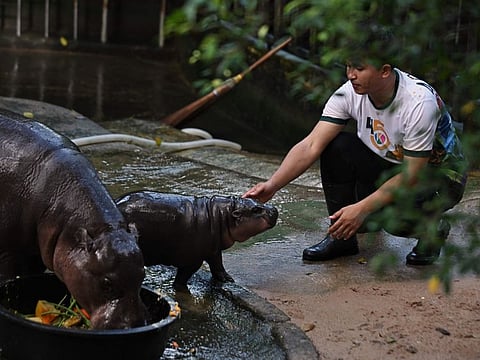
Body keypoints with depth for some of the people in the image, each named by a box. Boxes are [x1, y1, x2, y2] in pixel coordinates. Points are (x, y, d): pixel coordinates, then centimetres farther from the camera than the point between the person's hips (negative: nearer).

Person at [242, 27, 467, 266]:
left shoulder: (420, 102, -31)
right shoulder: (349, 93, -16)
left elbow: (412, 176, -28)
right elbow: (311, 146, -20)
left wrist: (361, 208, -34)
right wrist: (273, 185, -32)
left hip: (441, 173, -5)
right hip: (391, 166, 6)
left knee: (393, 214, -35)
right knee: (335, 146, -19)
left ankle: (432, 226, 2)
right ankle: (341, 235, -4)